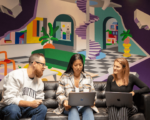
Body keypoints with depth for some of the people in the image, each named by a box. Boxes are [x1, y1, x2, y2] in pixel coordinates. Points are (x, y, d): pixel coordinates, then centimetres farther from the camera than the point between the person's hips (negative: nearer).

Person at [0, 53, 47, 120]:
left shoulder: (39, 82, 7)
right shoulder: (15, 75, -14)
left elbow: (39, 101, 11)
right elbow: (8, 99, -23)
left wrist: (36, 104, -14)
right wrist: (30, 103, -26)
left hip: (26, 109, 5)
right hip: (10, 107, -5)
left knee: (42, 108, -24)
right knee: (14, 109, -39)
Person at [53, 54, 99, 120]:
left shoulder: (88, 77, 14)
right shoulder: (64, 77, 8)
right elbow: (59, 94, 5)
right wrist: (64, 101, -17)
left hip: (84, 105, 1)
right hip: (69, 106, -1)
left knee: (88, 110, -35)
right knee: (73, 110, -37)